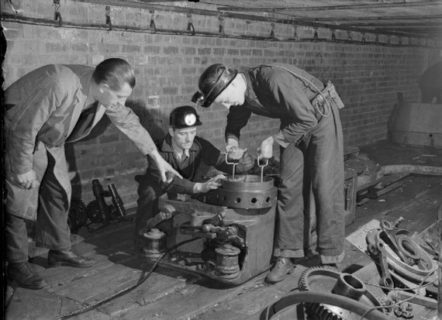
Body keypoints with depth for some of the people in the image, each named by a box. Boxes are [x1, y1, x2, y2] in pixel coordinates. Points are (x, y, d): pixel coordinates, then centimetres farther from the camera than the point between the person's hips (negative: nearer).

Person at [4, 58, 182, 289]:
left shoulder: (105, 92, -14)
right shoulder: (60, 86, -38)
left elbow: (128, 122, 1)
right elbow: (24, 127, -31)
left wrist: (157, 157, 5)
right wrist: (24, 168, -22)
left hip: (48, 138, 8)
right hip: (18, 134, -8)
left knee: (58, 192, 9)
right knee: (19, 198, -7)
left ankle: (59, 251, 22)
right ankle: (16, 264, 4)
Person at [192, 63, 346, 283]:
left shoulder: (273, 79, -34)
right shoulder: (241, 93, -8)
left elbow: (307, 119, -31)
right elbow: (235, 122, 13)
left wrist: (274, 141, -23)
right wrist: (232, 141, -8)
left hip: (320, 118, -7)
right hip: (295, 123, 7)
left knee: (324, 185, -7)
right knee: (288, 187, 0)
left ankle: (331, 255, 4)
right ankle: (287, 255, 5)